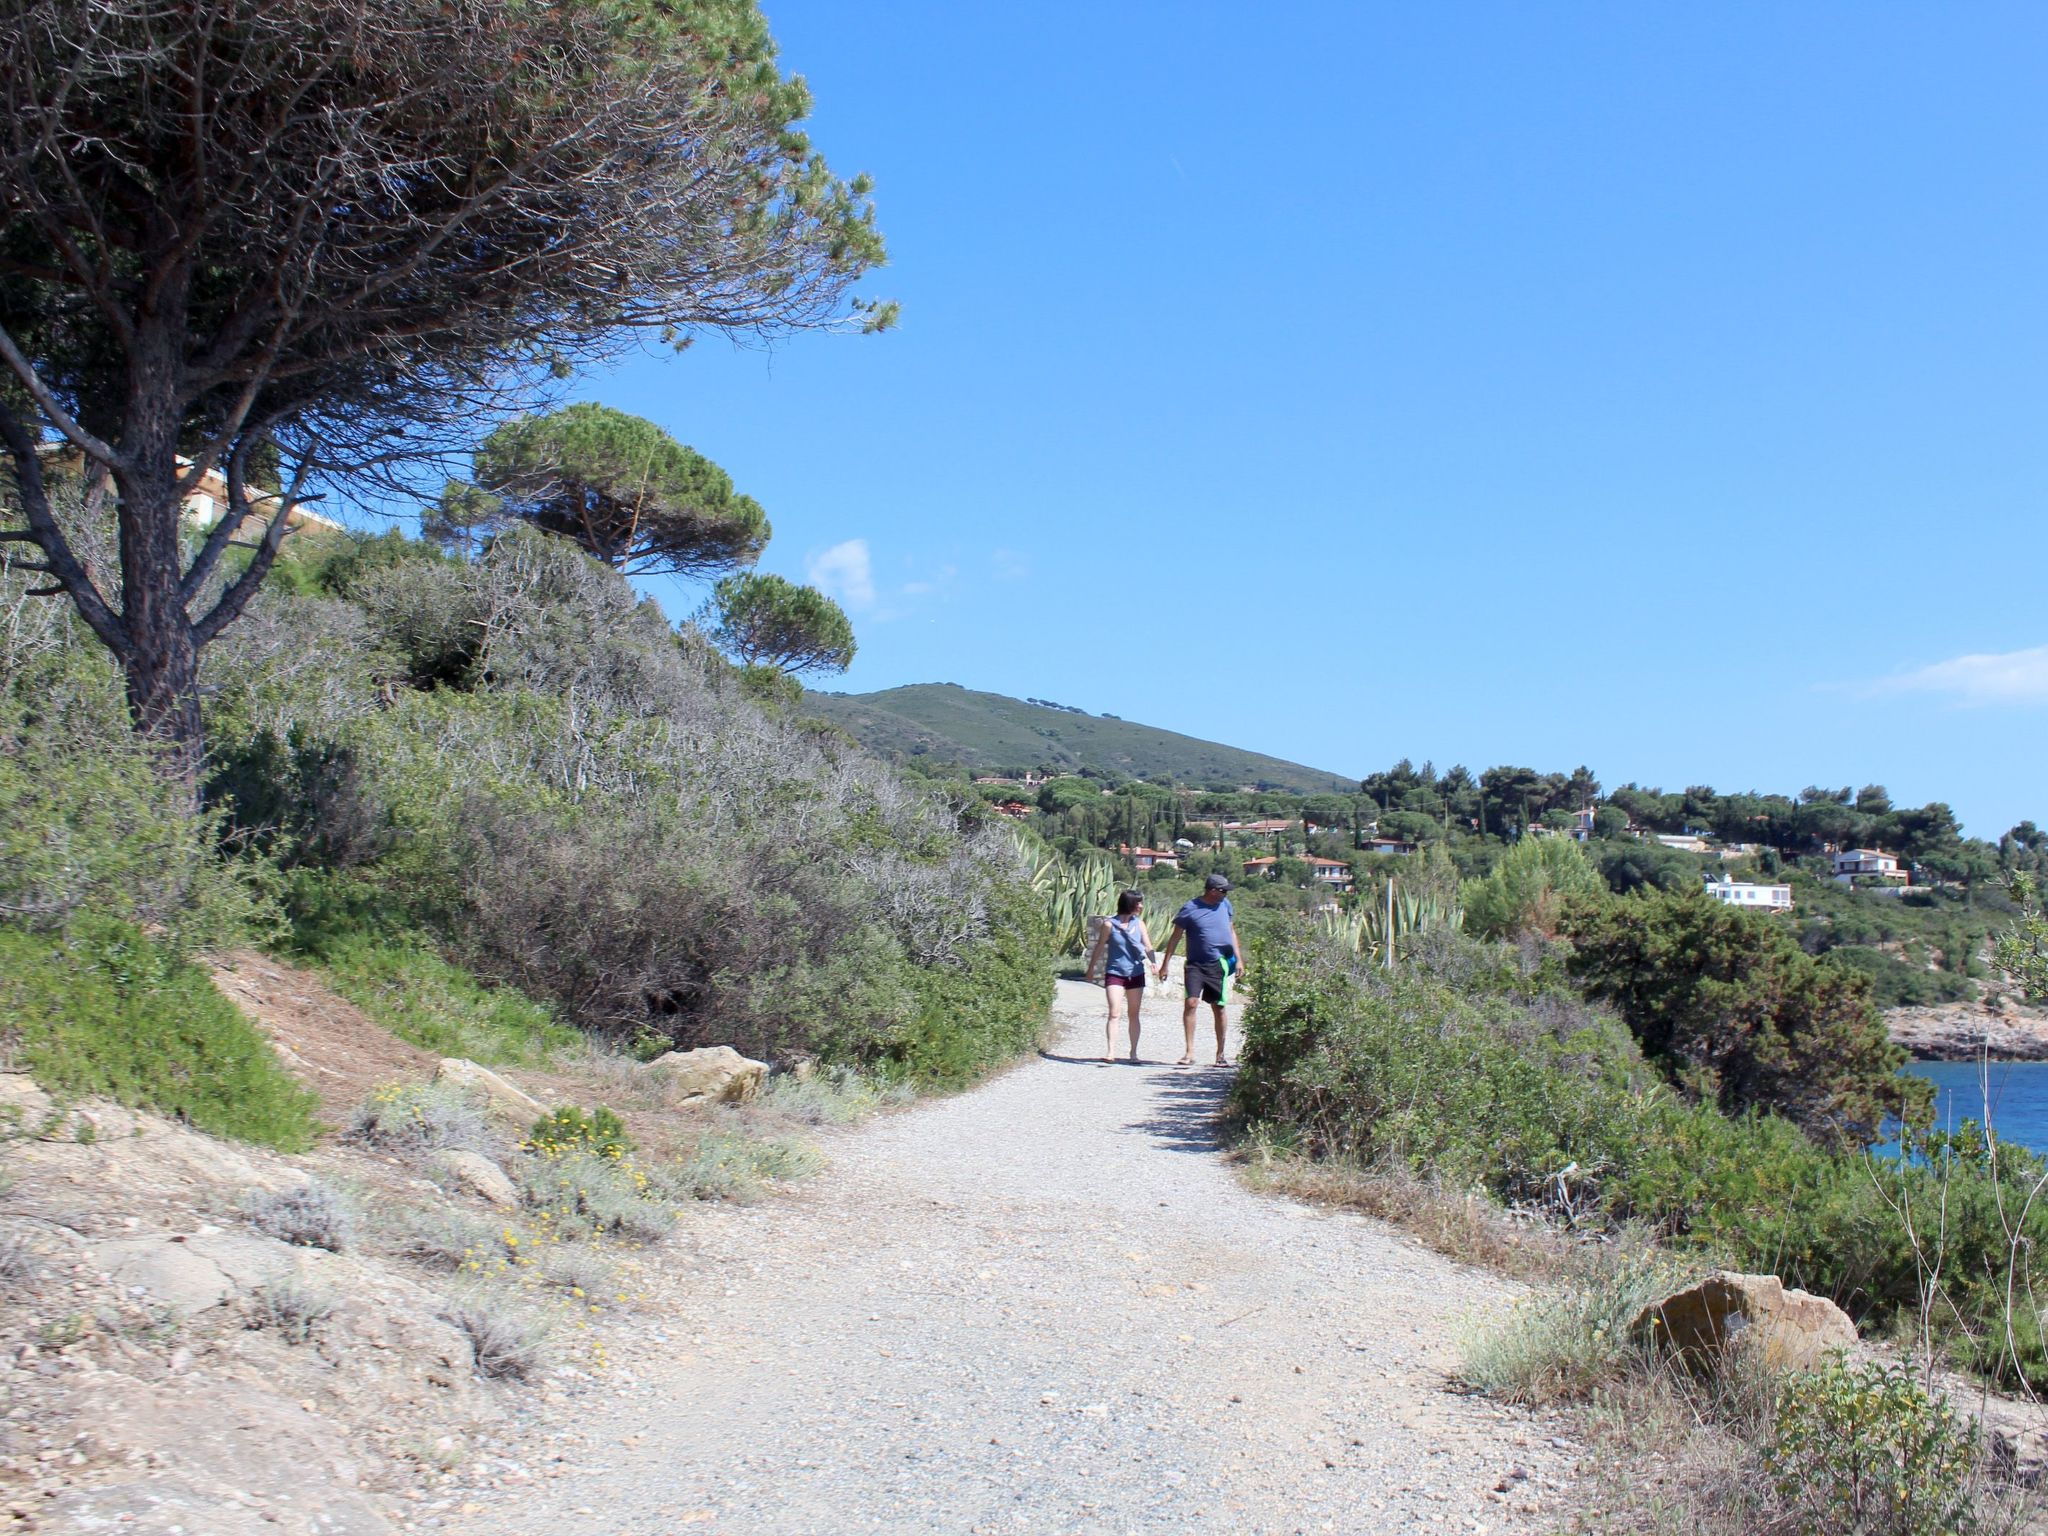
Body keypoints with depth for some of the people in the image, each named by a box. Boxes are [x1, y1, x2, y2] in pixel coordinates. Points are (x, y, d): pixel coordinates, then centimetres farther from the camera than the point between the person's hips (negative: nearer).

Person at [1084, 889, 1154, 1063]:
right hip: (1115, 973, -3)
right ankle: (1110, 1052, -16)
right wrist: (1091, 967, 11)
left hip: (1136, 974, 3)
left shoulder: (1139, 923, 4)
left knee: (1134, 1015, 11)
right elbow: (1099, 947, 4)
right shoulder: (1110, 924, -6)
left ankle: (1134, 1052, 20)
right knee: (1114, 1013, -13)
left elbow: (1147, 946, -4)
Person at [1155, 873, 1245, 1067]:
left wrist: (1238, 959, 12)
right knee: (1190, 1003, -15)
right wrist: (1165, 965, -4)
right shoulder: (1190, 909, -6)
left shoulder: (1225, 905, 7)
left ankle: (1221, 1053, 20)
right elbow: (1175, 937, -2)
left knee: (1218, 1007, 8)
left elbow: (1231, 931, 18)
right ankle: (1190, 1053, -10)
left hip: (1219, 964, 3)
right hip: (1196, 964, -3)